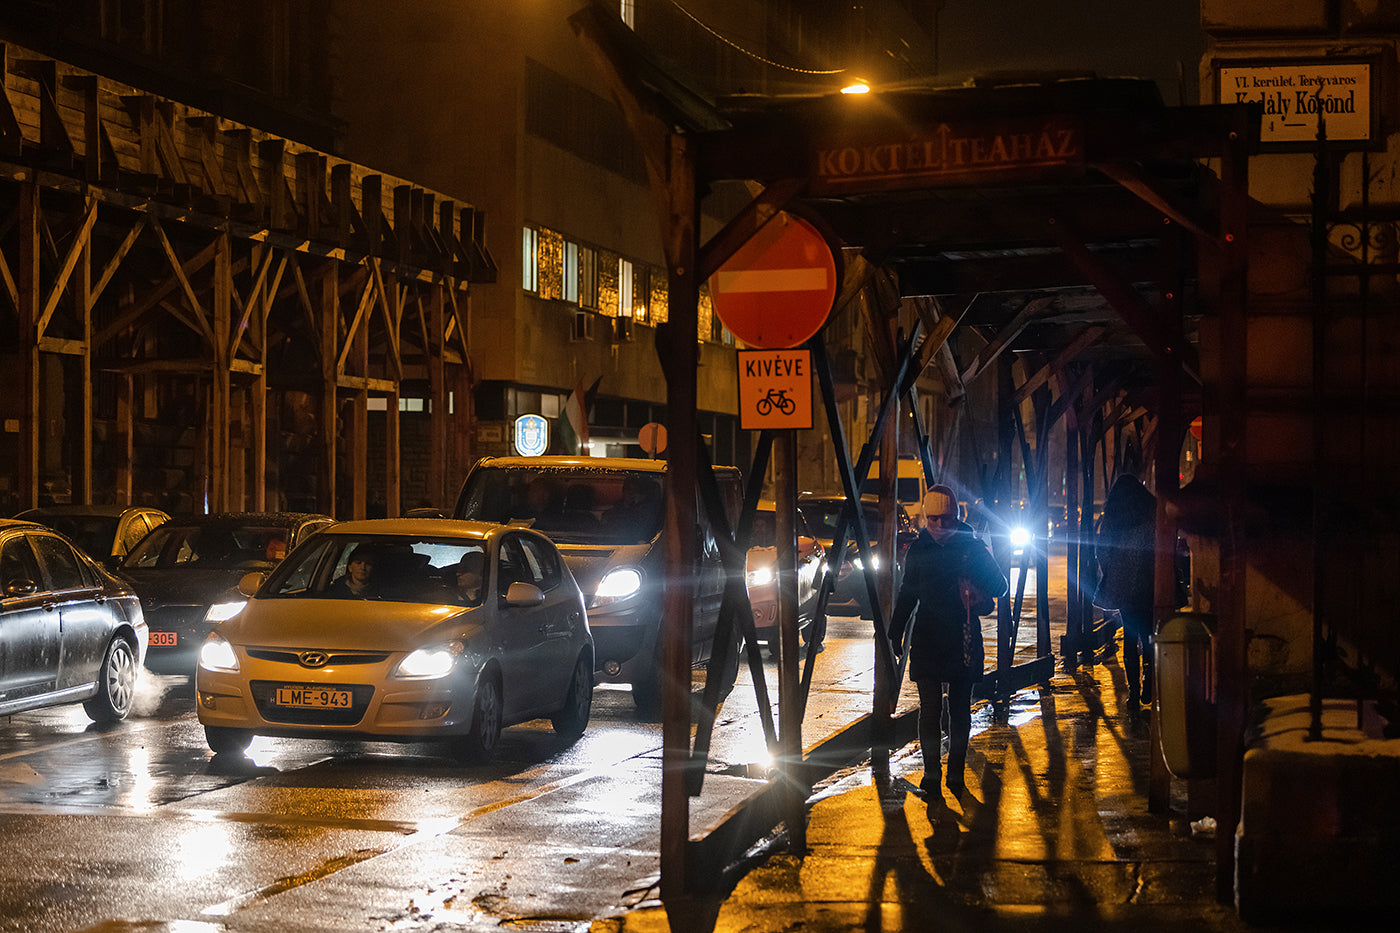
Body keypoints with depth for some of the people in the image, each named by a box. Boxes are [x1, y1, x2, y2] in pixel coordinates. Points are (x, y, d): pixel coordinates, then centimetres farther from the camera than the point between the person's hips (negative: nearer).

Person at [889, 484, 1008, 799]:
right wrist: (895, 632, 13)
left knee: (960, 709, 7)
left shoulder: (972, 547, -2)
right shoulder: (918, 549, 4)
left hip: (964, 640, -1)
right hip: (927, 640, 1)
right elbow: (907, 595, 15)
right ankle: (931, 775, 1)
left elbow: (999, 583, 4)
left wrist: (983, 594, -19)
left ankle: (956, 773, 17)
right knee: (930, 708, -4)